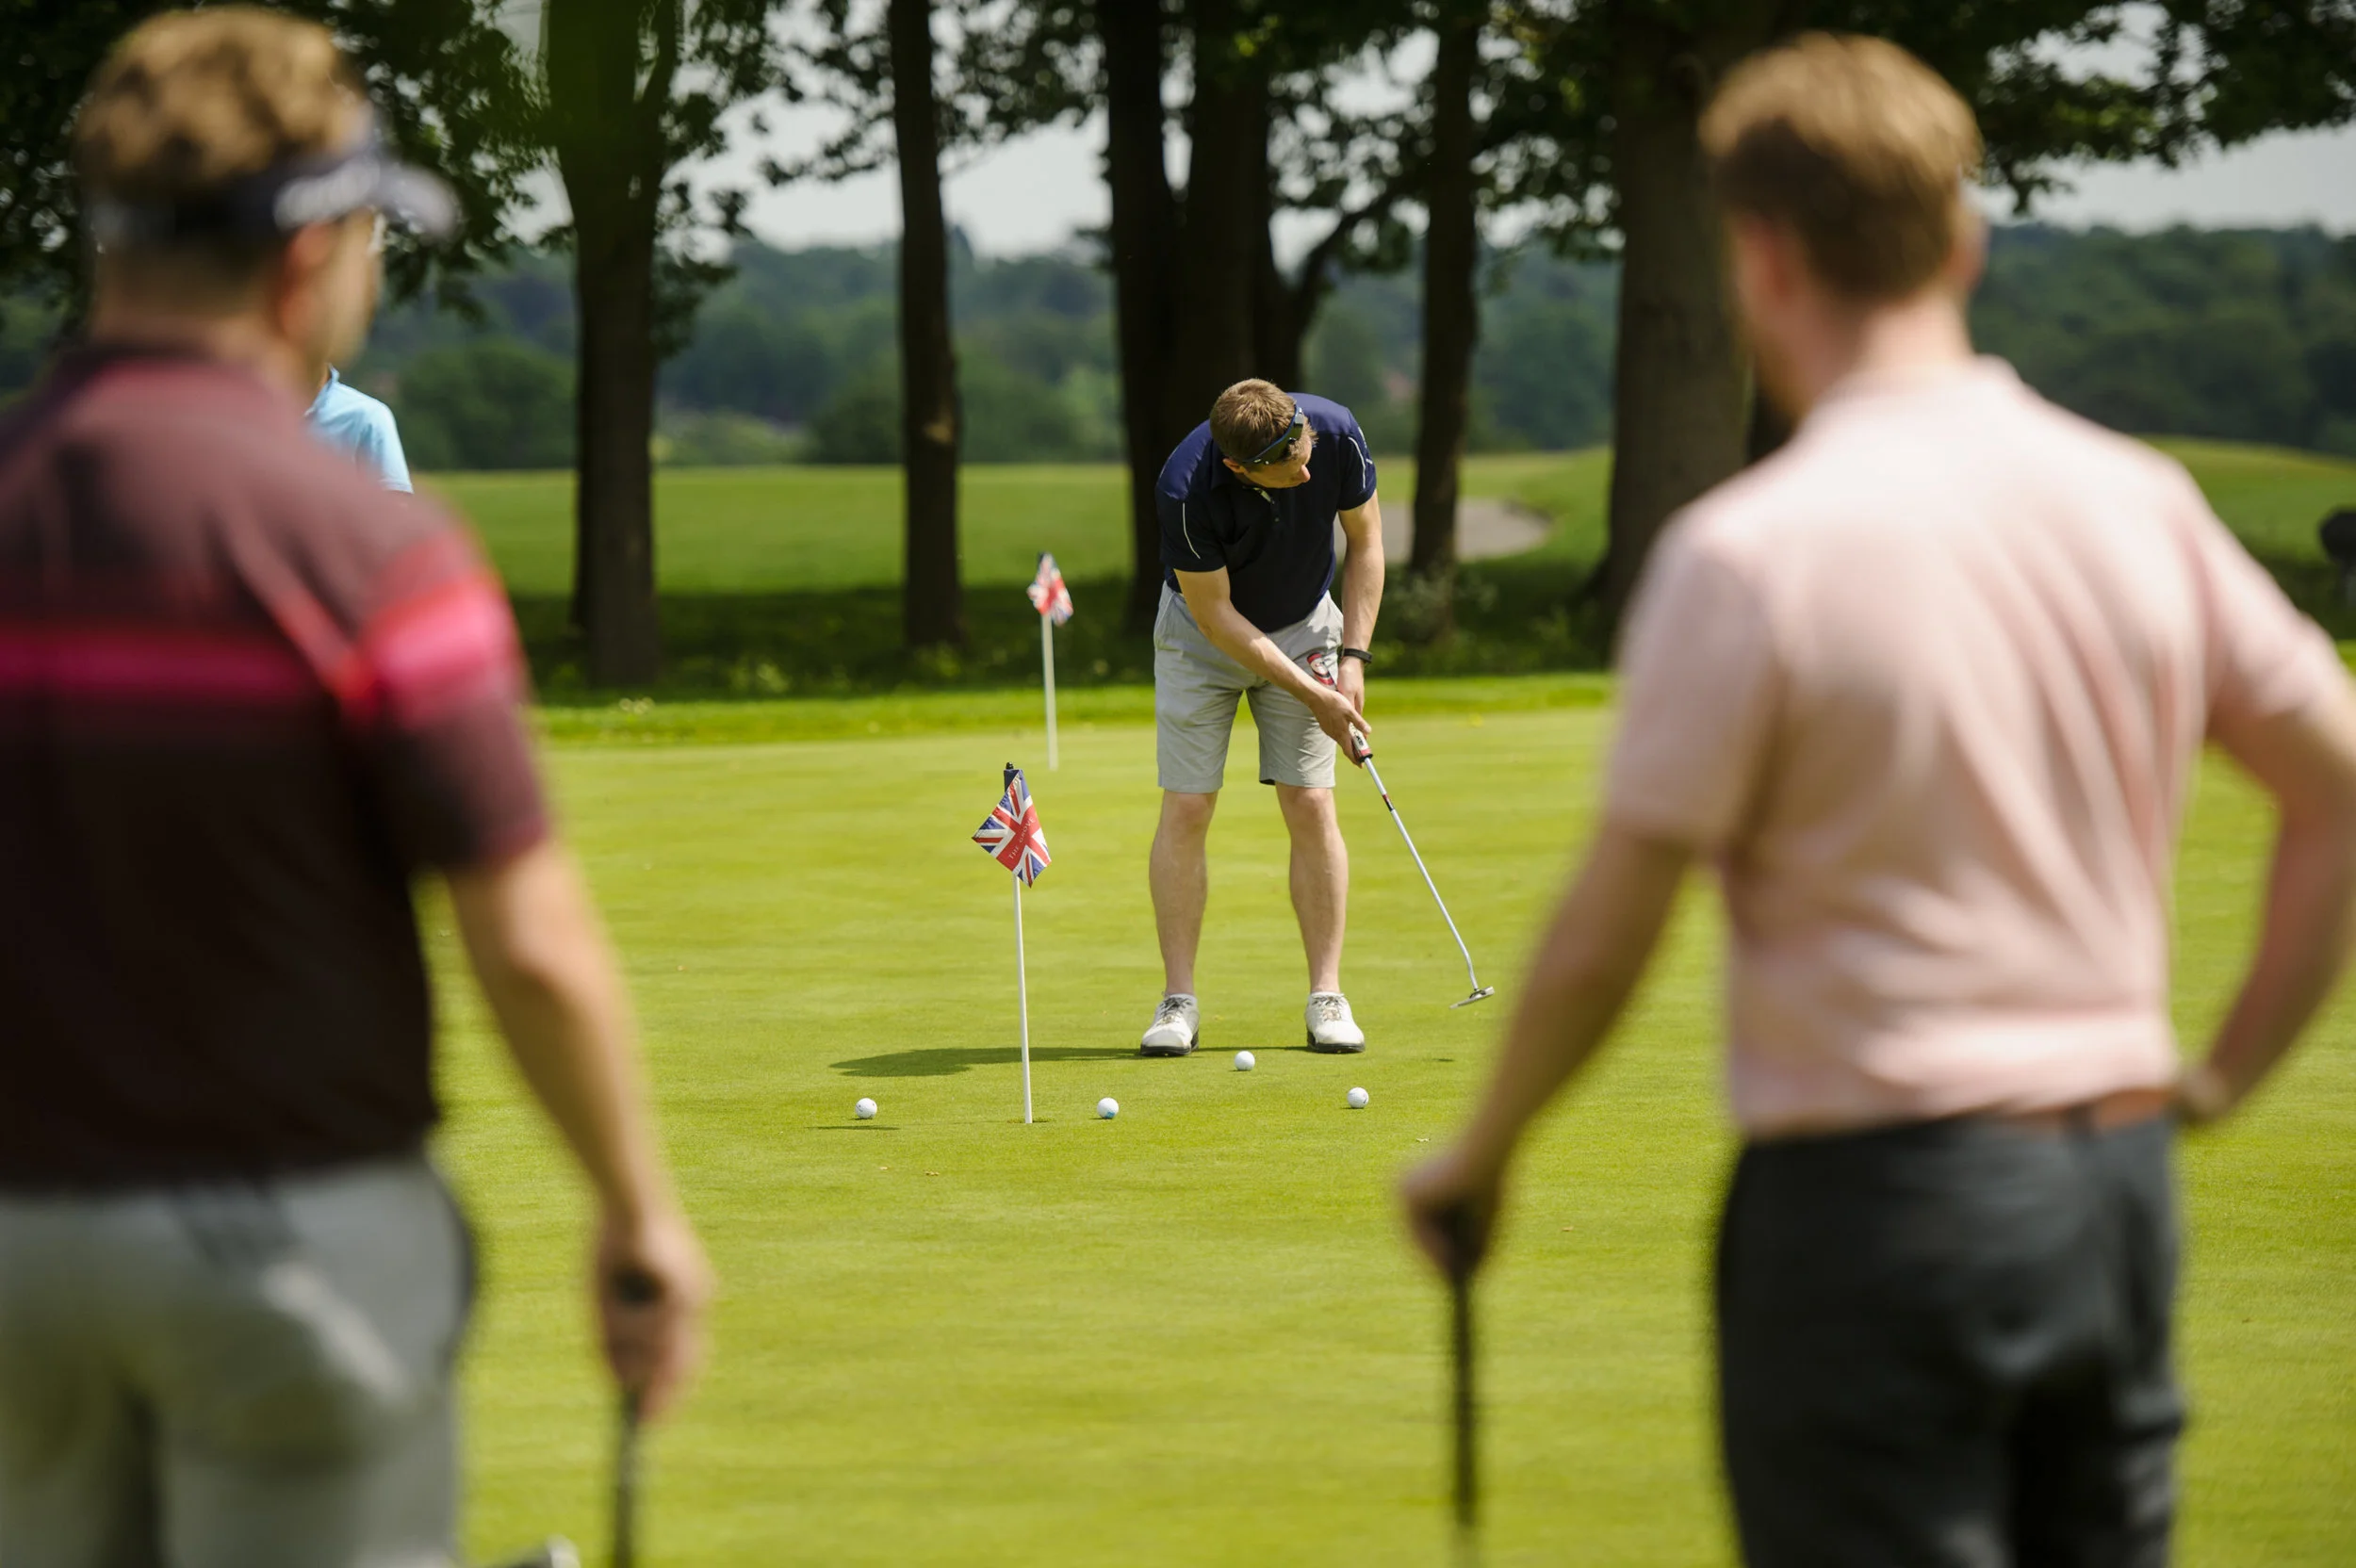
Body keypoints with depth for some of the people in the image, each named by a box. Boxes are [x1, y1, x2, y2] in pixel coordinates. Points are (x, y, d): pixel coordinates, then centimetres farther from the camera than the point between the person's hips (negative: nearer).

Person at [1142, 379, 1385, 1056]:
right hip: (1203, 634, -2)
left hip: (1304, 625, 2)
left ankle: (1326, 998, -2)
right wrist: (1312, 695, -23)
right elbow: (1216, 615, -24)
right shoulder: (1186, 490, -34)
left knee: (1310, 805, -6)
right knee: (1186, 808, -8)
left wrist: (1353, 658, -13)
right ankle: (1178, 1000, -2)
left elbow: (1365, 540, -7)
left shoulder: (1336, 434, -25)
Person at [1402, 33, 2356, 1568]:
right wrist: (2231, 1068, 15)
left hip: (1878, 1194, -6)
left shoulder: (1752, 550, -14)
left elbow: (1608, 938, -10)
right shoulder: (2141, 503, 4)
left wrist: (1478, 1156, 5)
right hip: (2117, 1181, 6)